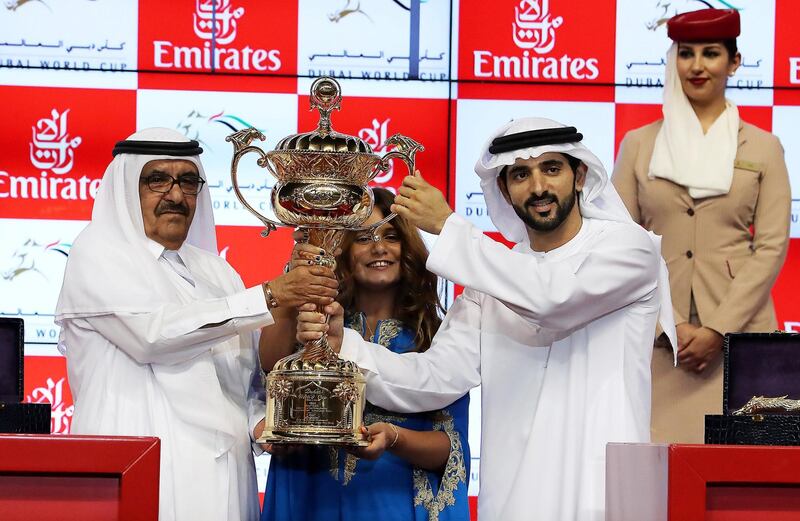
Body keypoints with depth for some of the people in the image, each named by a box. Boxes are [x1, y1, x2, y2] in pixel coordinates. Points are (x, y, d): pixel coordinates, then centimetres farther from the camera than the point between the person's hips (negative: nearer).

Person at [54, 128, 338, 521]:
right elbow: (153, 332, -17)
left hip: (224, 474, 6)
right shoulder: (96, 255, -1)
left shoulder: (215, 271, 18)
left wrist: (261, 420, -3)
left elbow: (248, 372, 20)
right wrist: (269, 296, -17)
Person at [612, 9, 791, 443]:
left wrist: (719, 328, -10)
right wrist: (670, 326, -7)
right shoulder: (638, 145, 10)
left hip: (738, 329, -1)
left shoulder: (762, 147, 8)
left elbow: (772, 247, 1)